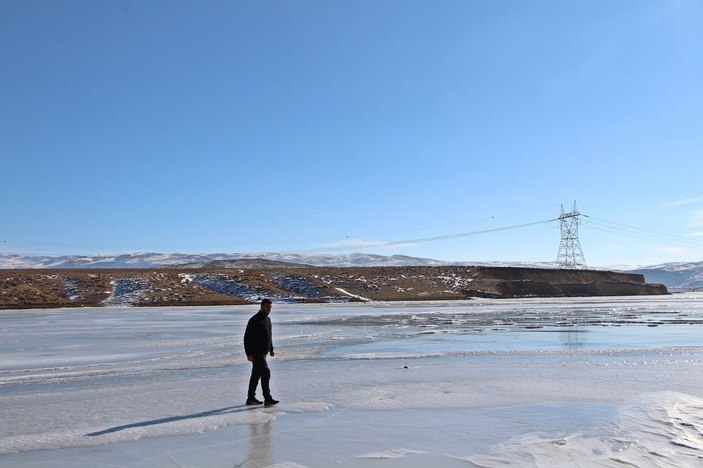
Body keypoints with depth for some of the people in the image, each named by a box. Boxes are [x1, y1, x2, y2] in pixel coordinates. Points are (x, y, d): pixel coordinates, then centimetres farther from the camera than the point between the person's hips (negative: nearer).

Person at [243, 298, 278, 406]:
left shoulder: (267, 319, 13)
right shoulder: (254, 320, -15)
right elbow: (247, 338, -17)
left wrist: (271, 349, 21)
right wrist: (249, 354, -20)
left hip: (263, 353, 9)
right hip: (256, 353, -9)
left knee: (256, 375, 14)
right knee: (266, 373, -13)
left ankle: (251, 398, 22)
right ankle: (267, 399, -9)